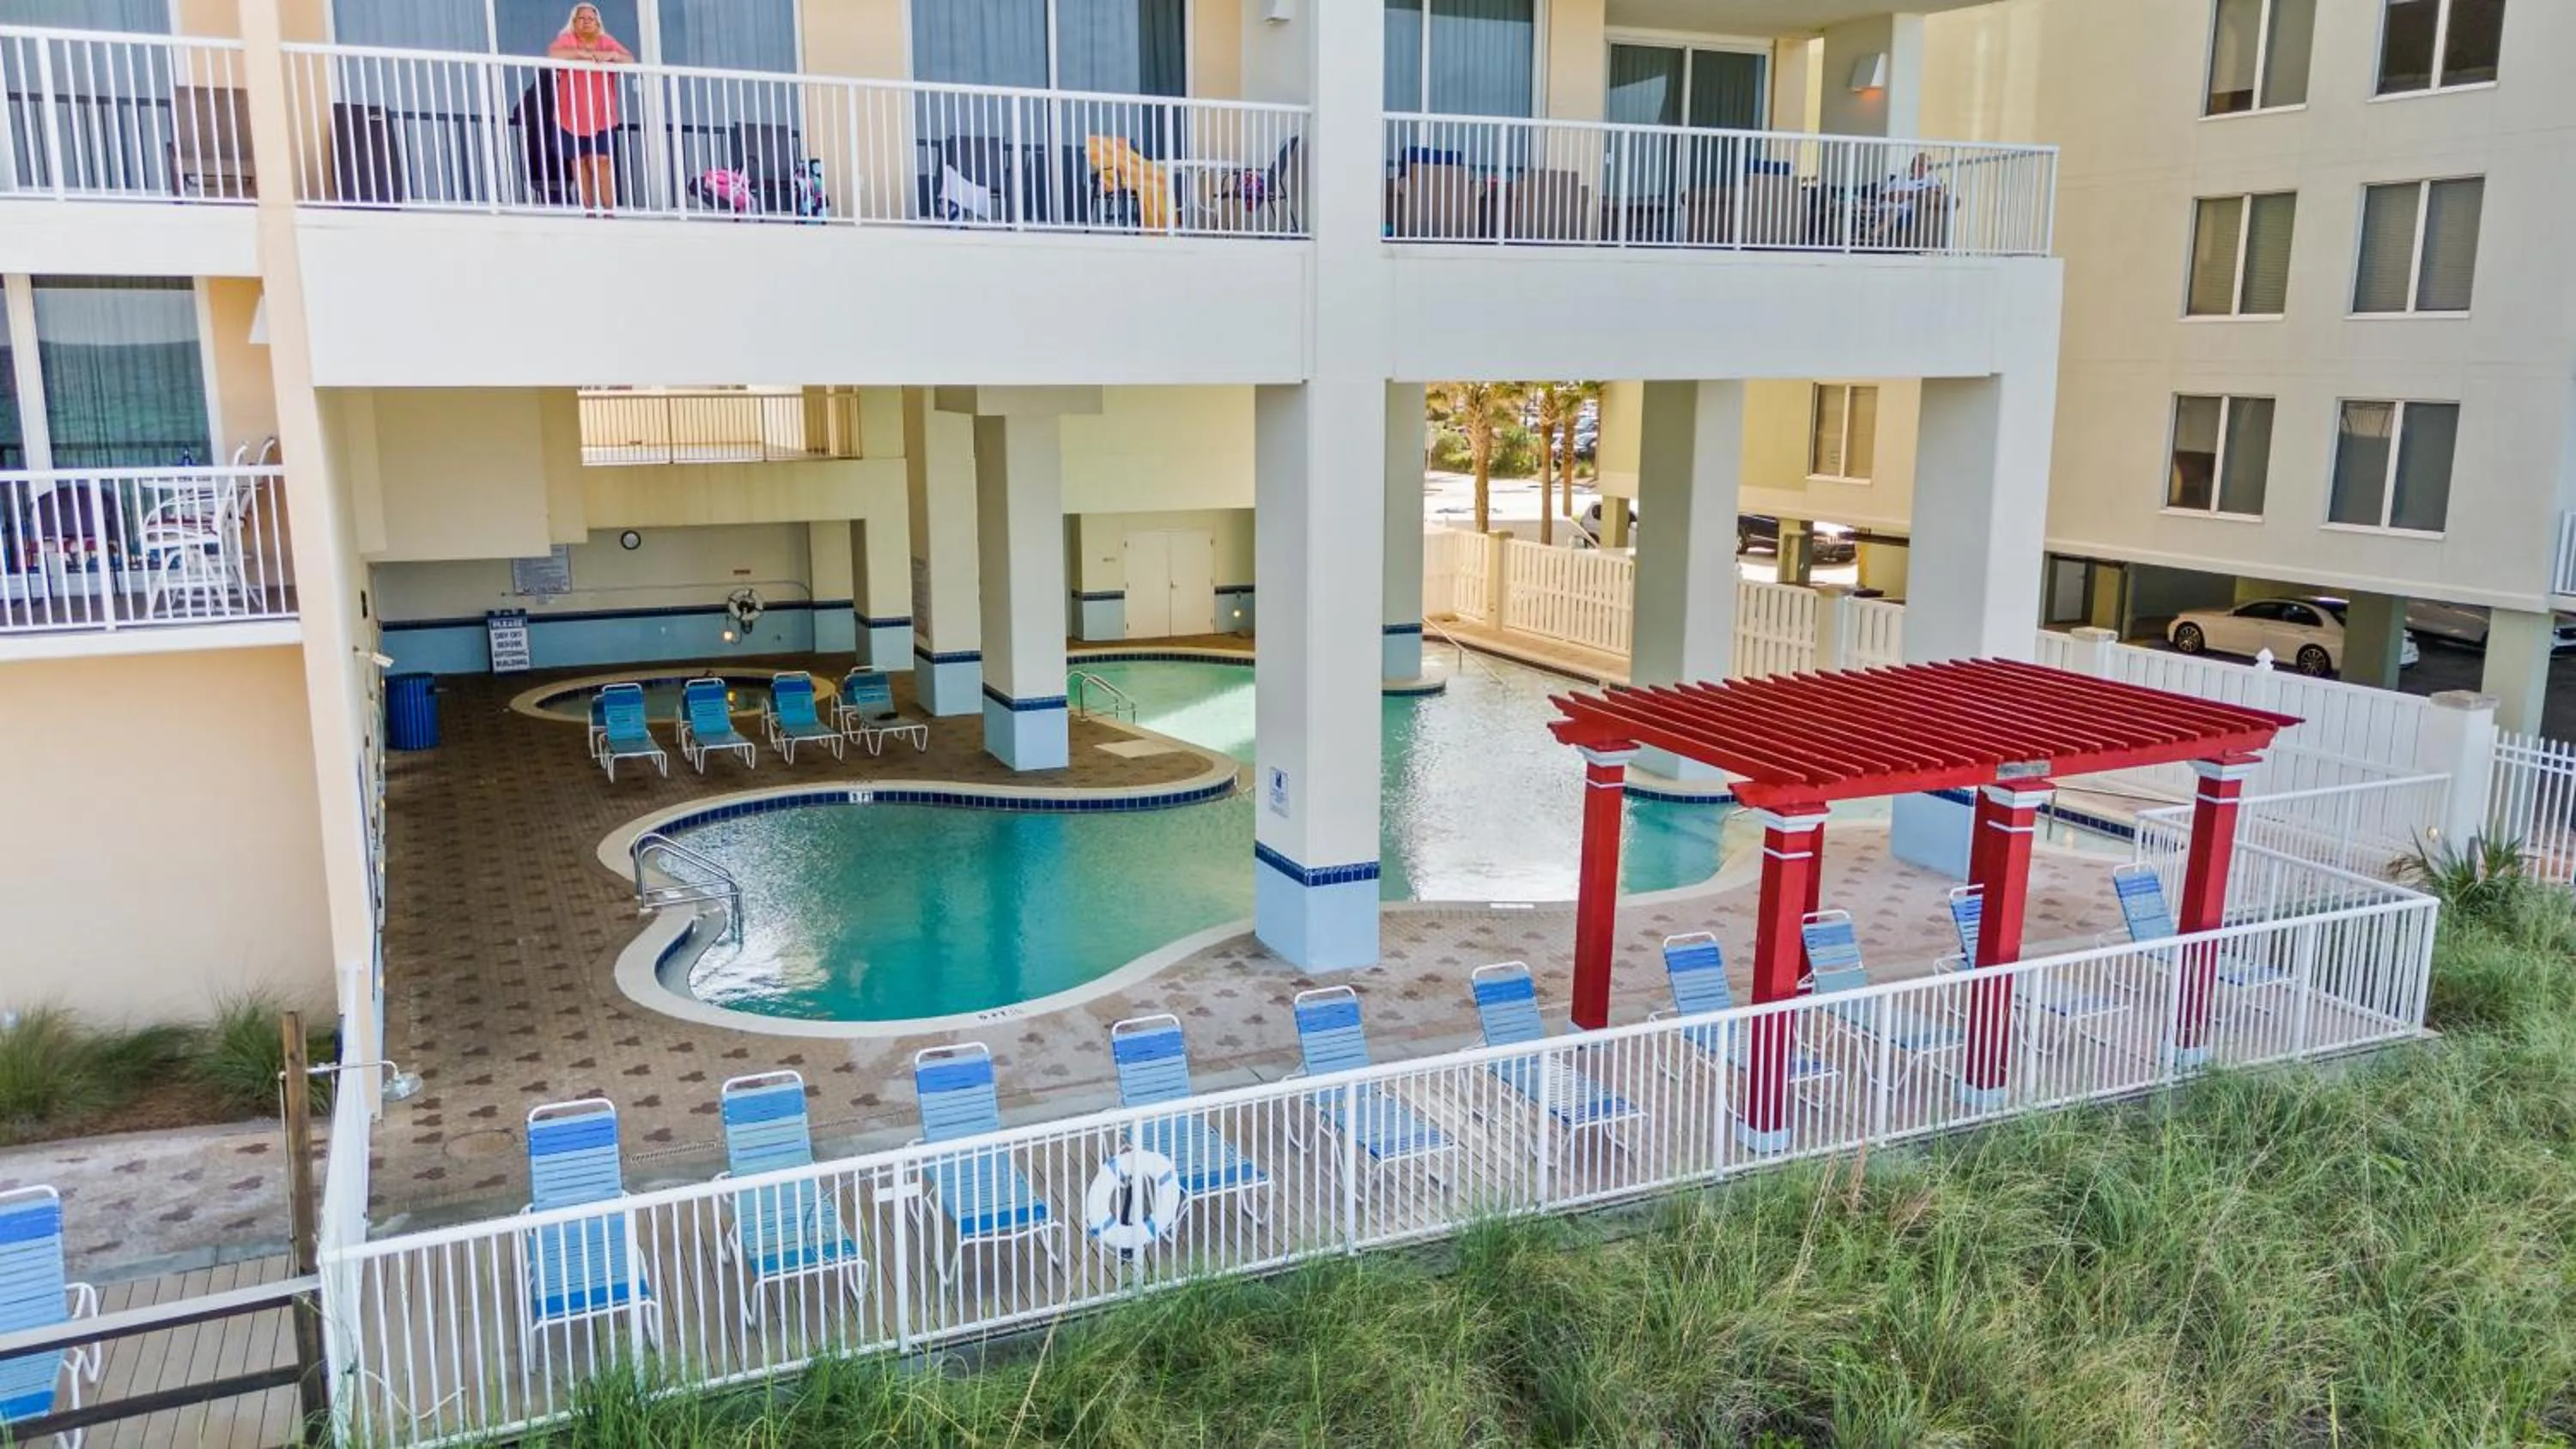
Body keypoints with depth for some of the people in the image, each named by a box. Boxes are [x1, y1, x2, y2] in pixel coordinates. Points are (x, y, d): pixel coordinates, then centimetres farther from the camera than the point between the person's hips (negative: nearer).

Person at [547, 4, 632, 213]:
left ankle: (609, 211, -6)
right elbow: (552, 53, -20)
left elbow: (631, 60, -3)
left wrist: (612, 55, -22)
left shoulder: (606, 41, 5)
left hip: (602, 115, 0)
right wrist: (581, 53, -27)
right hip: (573, 116, 0)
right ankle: (589, 210, 14)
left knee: (602, 161, -9)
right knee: (580, 162, 6)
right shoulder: (567, 39, -1)